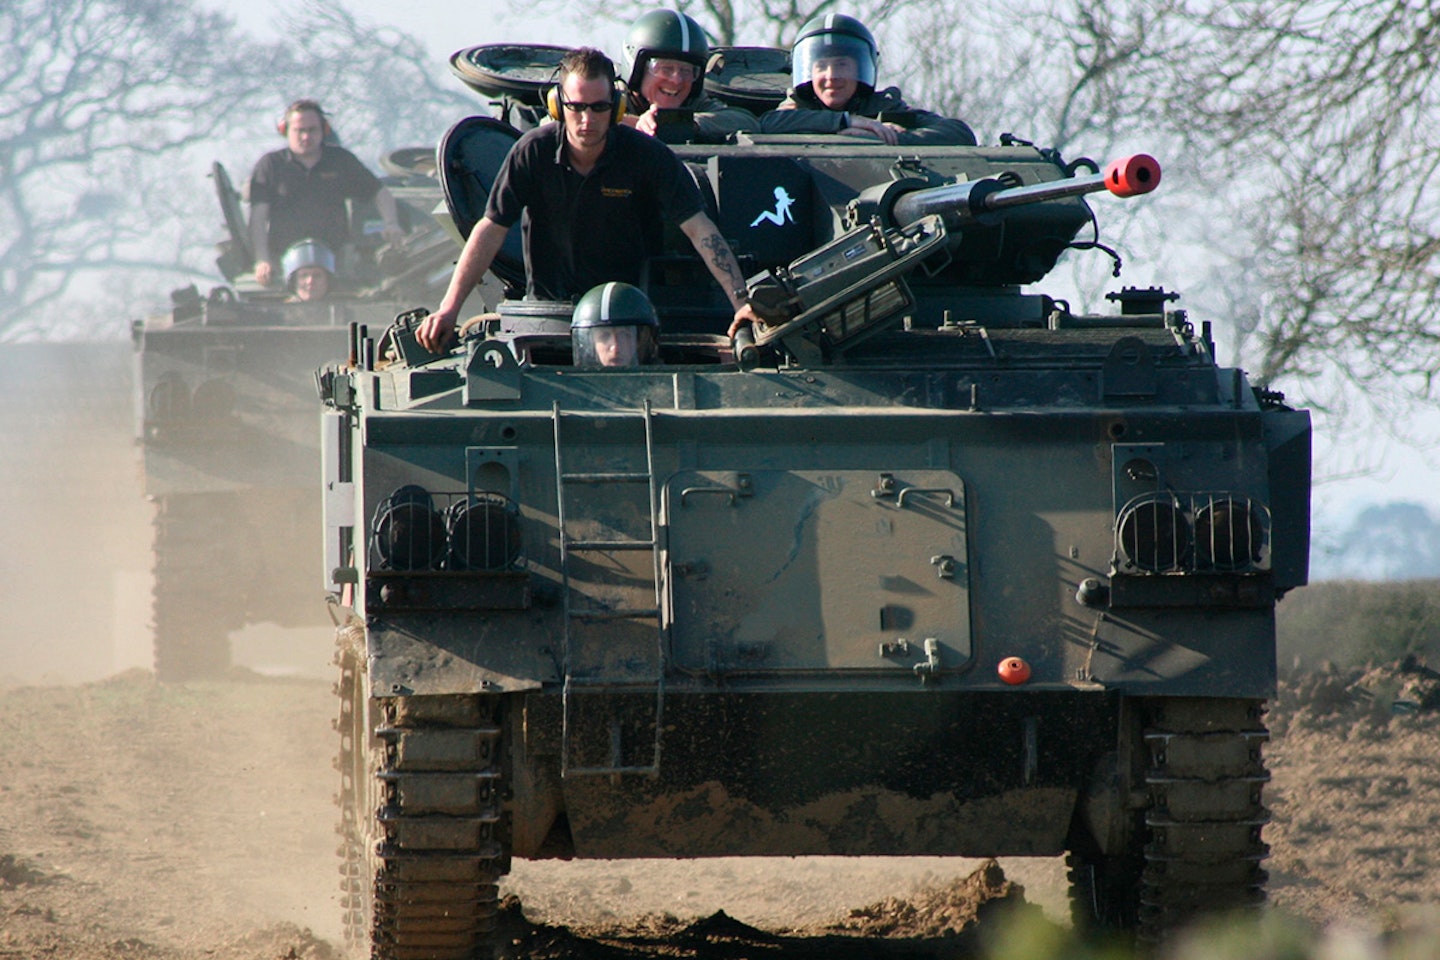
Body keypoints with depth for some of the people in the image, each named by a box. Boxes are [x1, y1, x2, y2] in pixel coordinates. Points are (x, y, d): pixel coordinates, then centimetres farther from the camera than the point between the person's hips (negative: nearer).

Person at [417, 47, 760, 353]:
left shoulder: (647, 156, -11)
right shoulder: (532, 153, -8)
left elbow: (699, 229, -13)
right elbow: (491, 230, -6)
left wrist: (741, 304, -23)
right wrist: (449, 309, -13)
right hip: (549, 301, 1)